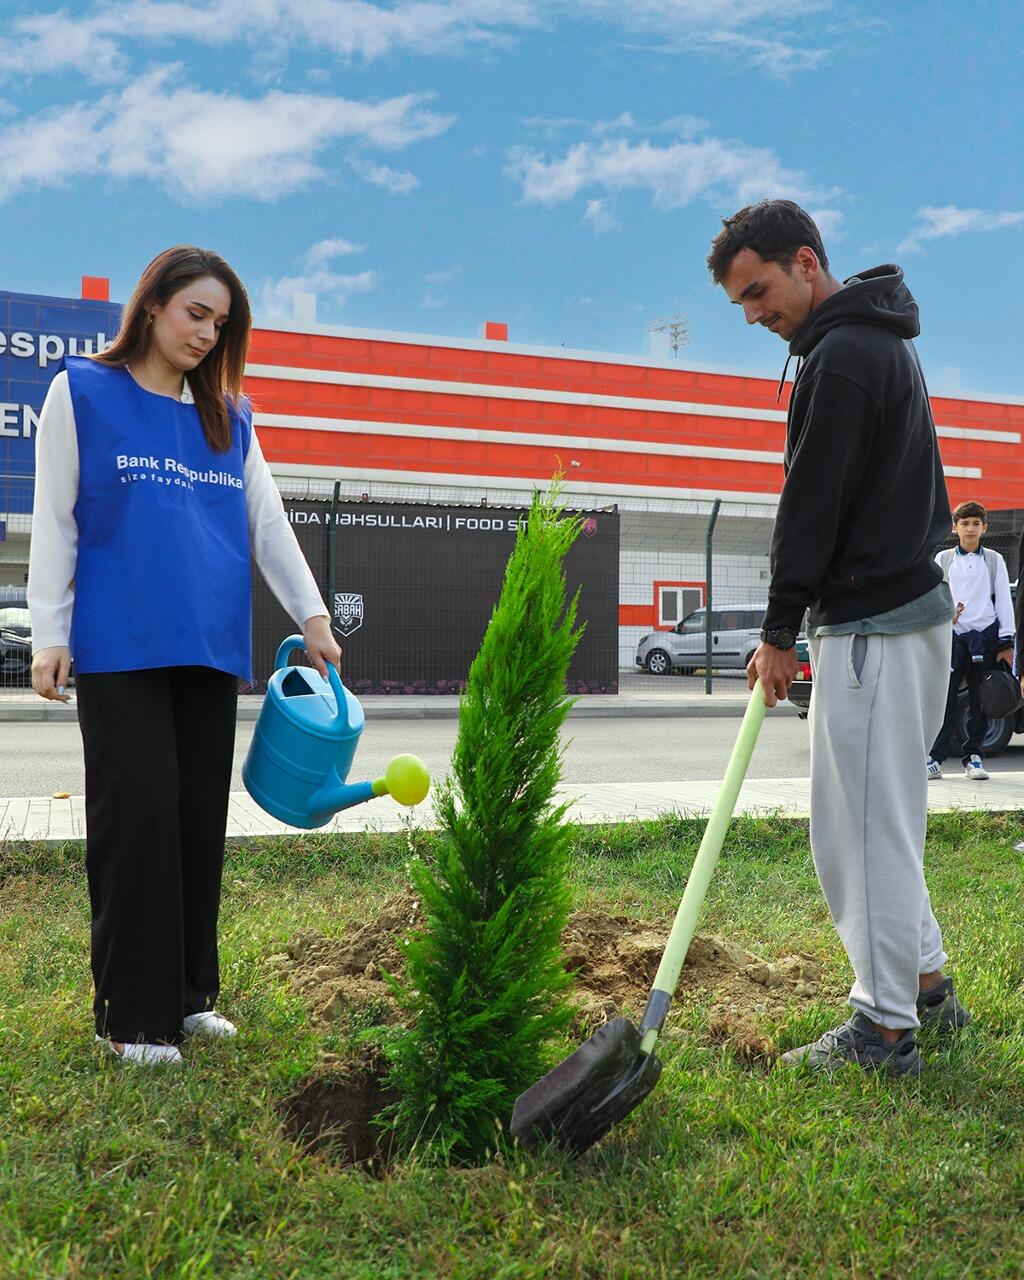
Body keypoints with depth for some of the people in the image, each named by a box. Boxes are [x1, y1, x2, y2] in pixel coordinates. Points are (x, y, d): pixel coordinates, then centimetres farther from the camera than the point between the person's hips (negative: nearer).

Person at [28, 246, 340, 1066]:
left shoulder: (230, 415, 16)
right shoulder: (83, 392, 4)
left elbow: (268, 521, 15)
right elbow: (55, 520, 2)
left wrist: (312, 615, 7)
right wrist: (50, 634, -4)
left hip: (212, 650, 5)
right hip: (120, 650, -4)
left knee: (201, 821, 7)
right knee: (139, 816, -6)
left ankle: (189, 993, 19)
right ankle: (132, 1014, 4)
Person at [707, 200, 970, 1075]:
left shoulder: (841, 356, -15)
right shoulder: (882, 341, 18)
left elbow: (812, 504, -17)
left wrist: (779, 632, -10)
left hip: (872, 625, -11)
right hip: (912, 601, 11)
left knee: (862, 822, -4)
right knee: (881, 815, 18)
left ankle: (886, 1030, 6)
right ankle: (926, 986, 29)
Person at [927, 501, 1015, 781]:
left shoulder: (994, 560, 10)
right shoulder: (943, 559, 9)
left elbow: (1004, 600, 8)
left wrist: (1006, 642, 2)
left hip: (986, 635, 1)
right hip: (952, 635, -1)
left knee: (980, 700, 5)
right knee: (945, 698, -6)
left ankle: (973, 757, 14)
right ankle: (935, 758, -5)